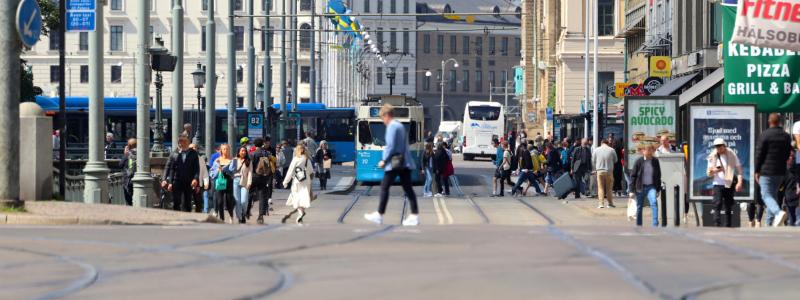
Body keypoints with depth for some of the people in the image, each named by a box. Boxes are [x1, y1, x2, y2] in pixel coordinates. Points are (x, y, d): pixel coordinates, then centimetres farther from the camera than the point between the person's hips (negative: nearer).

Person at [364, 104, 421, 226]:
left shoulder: (392, 126, -10)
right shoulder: (401, 126, 17)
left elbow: (391, 146, -17)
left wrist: (384, 160, -9)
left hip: (394, 163, -8)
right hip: (405, 163, 8)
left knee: (384, 187, 0)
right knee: (408, 188, 5)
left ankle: (379, 215, 4)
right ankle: (415, 215, -1)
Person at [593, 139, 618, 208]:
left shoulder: (596, 150, 1)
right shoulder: (612, 150, -2)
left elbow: (593, 161, 8)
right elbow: (615, 160, 9)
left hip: (599, 171, 0)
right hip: (609, 171, 0)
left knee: (600, 187, 3)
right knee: (609, 188, 9)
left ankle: (601, 203, -4)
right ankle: (610, 203, 14)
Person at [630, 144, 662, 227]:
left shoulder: (655, 161, 3)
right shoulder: (639, 161, -4)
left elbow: (658, 176, 11)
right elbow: (633, 176, -1)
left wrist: (658, 189, 10)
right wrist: (632, 190, -4)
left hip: (651, 187, 0)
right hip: (640, 188, 0)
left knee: (654, 203, -21)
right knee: (639, 207, 7)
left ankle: (655, 224, -24)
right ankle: (638, 225, 20)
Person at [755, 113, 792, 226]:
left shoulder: (765, 135, -10)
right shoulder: (786, 136, 8)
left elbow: (759, 154, -10)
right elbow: (788, 155, 12)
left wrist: (757, 171, -2)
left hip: (767, 170, -6)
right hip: (781, 171, 6)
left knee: (766, 195, -7)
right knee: (773, 194, 17)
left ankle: (778, 212, -33)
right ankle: (770, 222, 18)